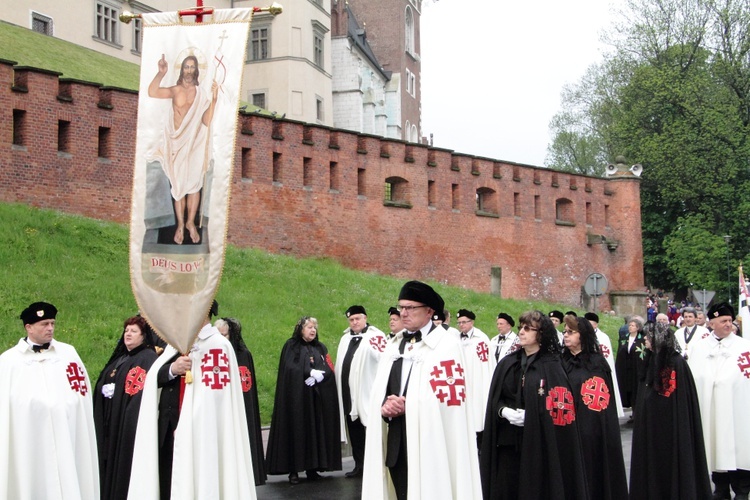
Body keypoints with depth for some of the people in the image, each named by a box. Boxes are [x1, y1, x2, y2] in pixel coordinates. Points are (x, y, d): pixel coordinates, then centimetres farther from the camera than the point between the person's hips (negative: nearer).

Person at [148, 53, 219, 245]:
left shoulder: (201, 94, 1)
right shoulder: (175, 90, 0)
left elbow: (206, 121, -9)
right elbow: (152, 92, -17)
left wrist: (214, 99, -19)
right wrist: (161, 73, -28)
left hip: (195, 143, 0)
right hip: (177, 142, 0)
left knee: (194, 184, 6)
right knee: (178, 184, 7)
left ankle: (190, 223, 20)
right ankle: (180, 225, 16)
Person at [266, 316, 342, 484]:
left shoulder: (321, 348, 16)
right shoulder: (291, 346, 4)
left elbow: (329, 370, 5)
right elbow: (290, 369, -10)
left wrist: (317, 376, -14)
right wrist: (311, 372, -13)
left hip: (318, 398, 4)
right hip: (297, 397, -4)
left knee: (316, 431, 0)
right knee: (296, 431, -6)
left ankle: (312, 468, 5)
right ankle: (293, 470, -4)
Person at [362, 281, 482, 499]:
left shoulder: (446, 345, -7)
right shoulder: (394, 348, 15)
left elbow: (449, 397, -15)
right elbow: (379, 392, 14)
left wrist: (406, 406, -12)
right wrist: (385, 406, -9)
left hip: (431, 446, -6)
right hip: (396, 446, 6)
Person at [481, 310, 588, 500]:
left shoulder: (552, 368, -3)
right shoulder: (507, 364, 10)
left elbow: (559, 407, -8)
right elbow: (494, 400, 10)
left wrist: (530, 414, -17)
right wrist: (504, 411, -9)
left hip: (539, 444, -4)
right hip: (507, 442, 4)